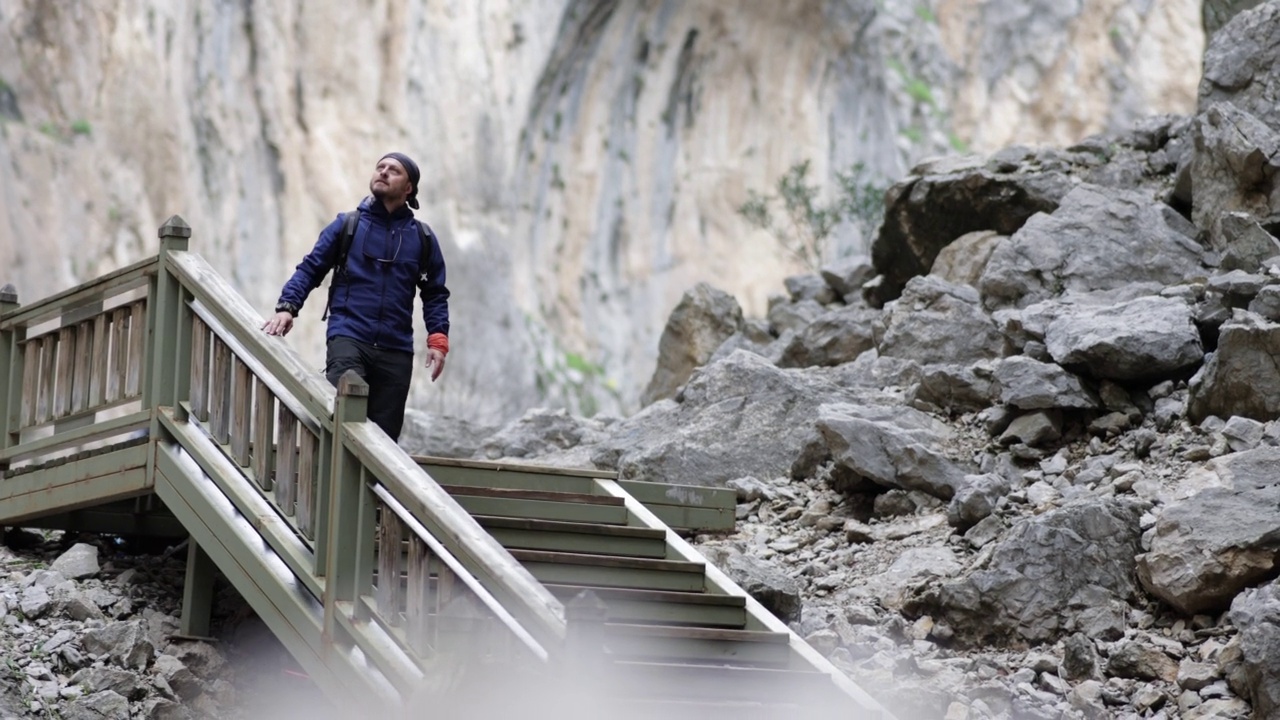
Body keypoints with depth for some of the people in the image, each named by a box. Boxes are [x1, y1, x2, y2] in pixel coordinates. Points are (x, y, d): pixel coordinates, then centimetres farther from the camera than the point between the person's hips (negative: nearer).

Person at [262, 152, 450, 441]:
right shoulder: (346, 226, 8)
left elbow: (435, 294, 15)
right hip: (347, 339, -2)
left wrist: (438, 340, 2)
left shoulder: (422, 239, 11)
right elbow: (311, 269, 7)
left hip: (397, 351, 2)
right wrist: (287, 307, -10)